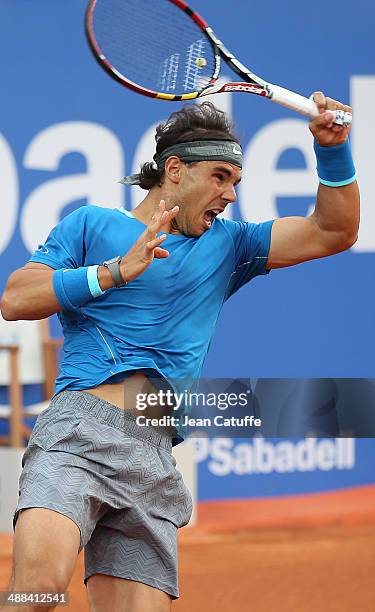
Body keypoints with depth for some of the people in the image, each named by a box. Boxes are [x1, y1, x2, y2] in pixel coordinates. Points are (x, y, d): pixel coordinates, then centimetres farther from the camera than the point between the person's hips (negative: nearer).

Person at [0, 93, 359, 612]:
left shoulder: (226, 244, 27)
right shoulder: (93, 224, 17)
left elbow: (334, 232, 22)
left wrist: (333, 150, 6)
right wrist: (116, 271, -3)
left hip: (156, 457, 5)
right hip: (80, 423, -5)